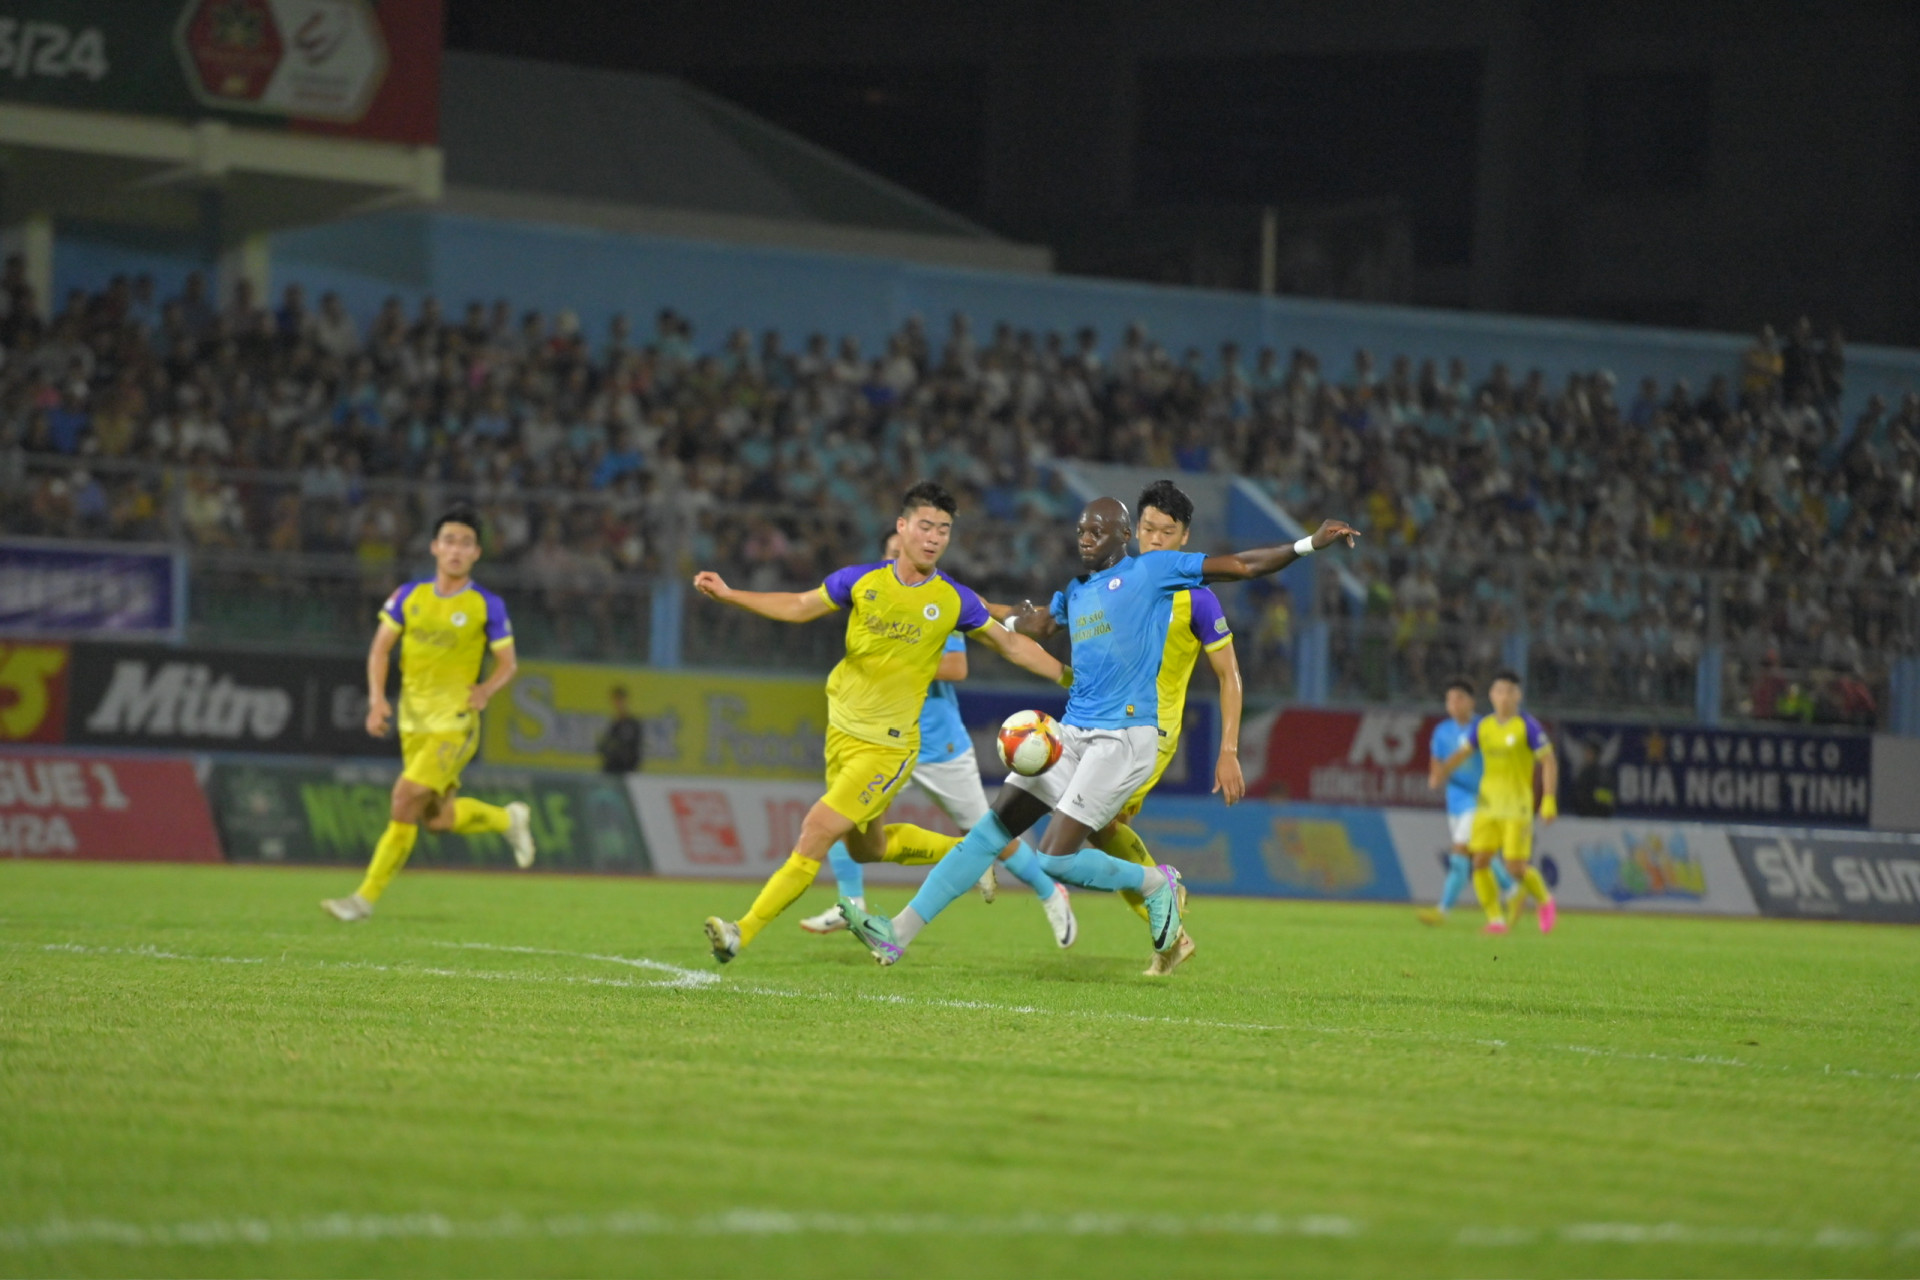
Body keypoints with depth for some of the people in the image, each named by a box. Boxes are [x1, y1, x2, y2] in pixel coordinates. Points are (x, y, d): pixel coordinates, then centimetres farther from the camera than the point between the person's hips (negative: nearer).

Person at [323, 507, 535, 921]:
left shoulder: (487, 606, -5)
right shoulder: (409, 596, 4)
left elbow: (507, 664, 3)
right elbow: (380, 649, 7)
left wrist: (486, 689, -18)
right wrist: (377, 697, -9)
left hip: (454, 721, -5)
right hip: (414, 722, 5)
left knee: (406, 798, -18)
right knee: (437, 818, 11)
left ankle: (367, 897, -12)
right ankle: (508, 819, 39)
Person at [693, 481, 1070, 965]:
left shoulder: (954, 601, -7)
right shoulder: (861, 581, -2)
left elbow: (1012, 646, 7)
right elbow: (798, 606, 11)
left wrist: (1070, 676, 5)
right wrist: (728, 595, 3)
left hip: (889, 747, -5)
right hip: (842, 730, 5)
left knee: (817, 832, -16)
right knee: (865, 850, 20)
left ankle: (745, 930, -13)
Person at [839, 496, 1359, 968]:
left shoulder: (1152, 570, 0)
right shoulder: (1075, 591, 19)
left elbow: (1242, 566, -2)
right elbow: (1037, 622, 42)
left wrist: (1309, 544, -9)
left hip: (1123, 736, -7)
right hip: (1071, 732, 7)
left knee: (1057, 860, -14)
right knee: (989, 832, 1)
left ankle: (1156, 884, 10)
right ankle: (899, 933, -1)